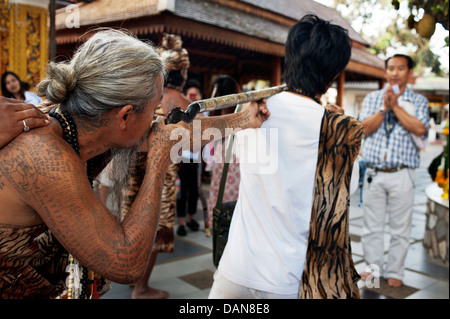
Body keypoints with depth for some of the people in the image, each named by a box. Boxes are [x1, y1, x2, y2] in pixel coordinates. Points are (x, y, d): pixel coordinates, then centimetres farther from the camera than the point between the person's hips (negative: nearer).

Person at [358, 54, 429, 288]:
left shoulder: (418, 101, 6)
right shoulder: (372, 98, 9)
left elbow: (420, 129, -12)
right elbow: (365, 128, -5)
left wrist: (395, 106, -14)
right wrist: (384, 108, -14)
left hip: (401, 174, -1)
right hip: (373, 173, 1)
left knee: (400, 229, 6)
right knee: (372, 227, 9)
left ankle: (395, 273, 22)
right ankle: (374, 268, 25)